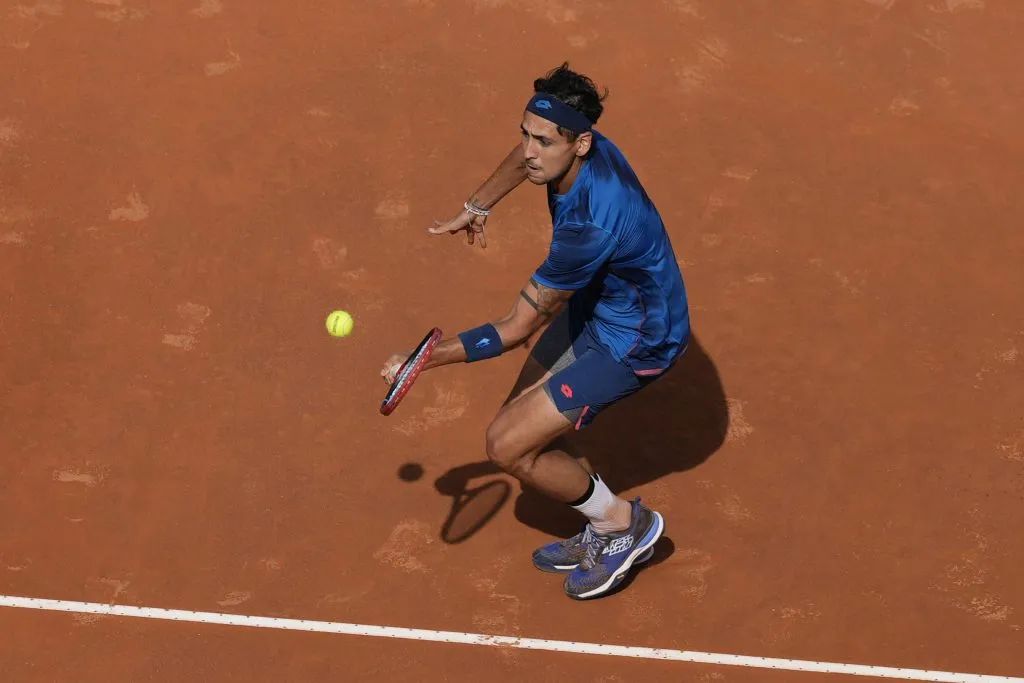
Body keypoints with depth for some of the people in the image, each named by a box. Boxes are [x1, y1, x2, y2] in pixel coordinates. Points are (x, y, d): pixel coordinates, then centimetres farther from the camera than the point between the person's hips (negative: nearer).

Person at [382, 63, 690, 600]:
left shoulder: (589, 225, -38)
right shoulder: (584, 149, -15)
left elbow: (516, 329, -29)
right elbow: (524, 159, 16)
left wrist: (427, 358, -28)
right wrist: (477, 207, 14)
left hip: (634, 340, -9)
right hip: (595, 304, 9)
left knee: (508, 445, -9)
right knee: (522, 419, 14)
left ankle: (625, 524, 13)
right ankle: (604, 534, 30)